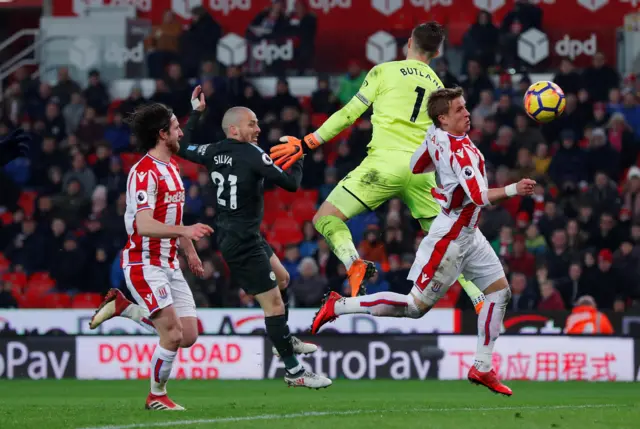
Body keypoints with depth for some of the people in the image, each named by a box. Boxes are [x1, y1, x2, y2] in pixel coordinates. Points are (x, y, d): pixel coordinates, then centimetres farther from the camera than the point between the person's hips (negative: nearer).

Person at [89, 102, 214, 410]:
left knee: (188, 336, 3)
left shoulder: (172, 166, 14)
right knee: (173, 335, -14)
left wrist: (190, 250, 26)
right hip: (144, 264, -9)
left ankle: (122, 307, 19)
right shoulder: (144, 173, -17)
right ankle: (157, 396, 8)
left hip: (169, 264, 9)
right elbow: (144, 225, -27)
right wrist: (185, 230, -39)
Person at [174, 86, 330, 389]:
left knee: (282, 278, 28)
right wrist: (297, 160, 1)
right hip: (243, 241, -10)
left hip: (230, 236, 10)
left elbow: (182, 148, 22)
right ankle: (294, 372, -4)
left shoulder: (214, 152, 3)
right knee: (274, 304, -6)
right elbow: (291, 184, -18)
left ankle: (286, 341, 39)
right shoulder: (252, 154, -18)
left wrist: (195, 113, 27)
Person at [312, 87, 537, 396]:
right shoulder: (461, 151, -25)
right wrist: (514, 190, -25)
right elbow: (479, 197, -28)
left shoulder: (435, 136, 0)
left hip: (468, 234, 10)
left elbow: (414, 167, 14)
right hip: (449, 240, -10)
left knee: (499, 290, 9)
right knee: (417, 305, -4)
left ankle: (482, 368, 12)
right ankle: (338, 306, 5)